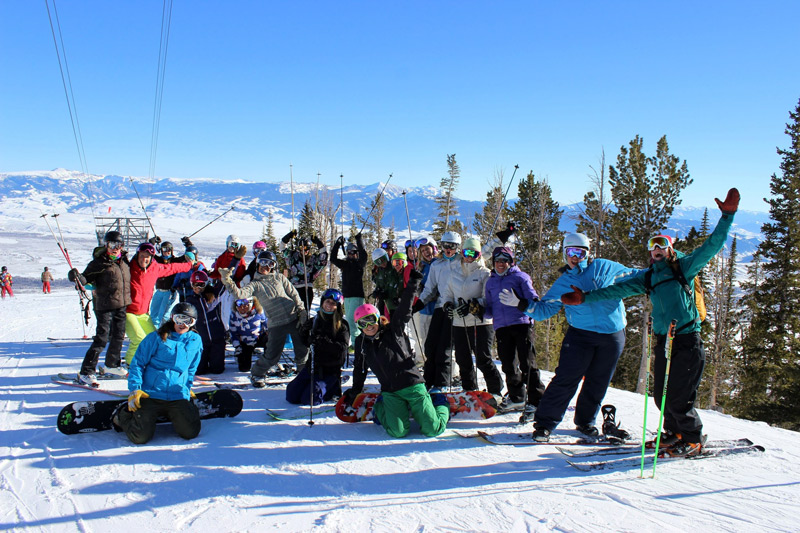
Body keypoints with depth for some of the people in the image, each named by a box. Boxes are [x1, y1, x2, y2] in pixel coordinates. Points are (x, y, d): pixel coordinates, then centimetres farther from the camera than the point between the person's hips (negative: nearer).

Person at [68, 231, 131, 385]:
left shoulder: (124, 260, 9)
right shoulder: (99, 262, -9)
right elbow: (86, 279, -13)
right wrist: (76, 276, -31)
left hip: (122, 305, 6)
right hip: (104, 305, -6)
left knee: (118, 336, 16)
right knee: (101, 339, -8)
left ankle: (112, 365, 36)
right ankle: (86, 372, 0)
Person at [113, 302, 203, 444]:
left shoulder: (195, 341, 9)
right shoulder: (156, 338, -2)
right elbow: (137, 363, 0)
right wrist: (135, 390, -8)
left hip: (178, 396, 3)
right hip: (150, 394, -3)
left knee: (190, 432, -14)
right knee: (141, 437, -14)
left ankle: (171, 415, 19)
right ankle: (123, 415, 20)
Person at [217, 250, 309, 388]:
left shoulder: (279, 277, 10)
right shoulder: (255, 284, 2)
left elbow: (293, 293, 11)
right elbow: (239, 294, -15)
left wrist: (301, 310, 2)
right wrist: (228, 281, -29)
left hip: (294, 318, 3)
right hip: (276, 324, -2)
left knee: (303, 350, 8)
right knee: (272, 356, 1)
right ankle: (257, 374, 29)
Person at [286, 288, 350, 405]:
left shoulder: (342, 325, -6)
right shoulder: (315, 321, 7)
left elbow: (341, 349, -17)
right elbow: (305, 341, 9)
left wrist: (324, 342, -28)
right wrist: (309, 338, -13)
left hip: (330, 369, -5)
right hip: (313, 365, 5)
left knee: (308, 400, -15)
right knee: (291, 396, -1)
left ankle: (334, 388, 8)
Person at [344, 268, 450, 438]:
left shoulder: (393, 330, 0)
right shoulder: (361, 342, 10)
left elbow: (404, 310, -11)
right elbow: (359, 369, 23)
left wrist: (413, 284, -21)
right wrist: (353, 392, 27)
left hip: (412, 384, -2)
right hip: (390, 392, 2)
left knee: (433, 430, -9)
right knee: (398, 432, -16)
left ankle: (440, 404, 26)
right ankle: (381, 409, 17)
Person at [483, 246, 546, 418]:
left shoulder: (520, 277, 8)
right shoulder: (490, 282, 21)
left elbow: (531, 296, -1)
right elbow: (490, 309, 22)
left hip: (521, 323, -5)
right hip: (501, 327, 5)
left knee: (527, 363, -9)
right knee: (508, 364, 9)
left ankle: (535, 402, -5)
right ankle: (516, 397, 27)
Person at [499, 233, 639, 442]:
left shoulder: (604, 268, 4)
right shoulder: (562, 283, 5)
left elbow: (633, 278, 13)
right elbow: (544, 309, 3)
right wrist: (520, 303, -8)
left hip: (613, 336, 1)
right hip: (580, 334, -1)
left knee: (597, 382, 11)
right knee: (566, 379, -9)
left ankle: (585, 421, 31)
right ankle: (544, 423, -1)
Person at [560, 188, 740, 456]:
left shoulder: (684, 267, 3)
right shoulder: (648, 277, 17)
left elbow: (711, 246, -5)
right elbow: (617, 290, 14)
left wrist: (727, 216, -14)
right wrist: (586, 297, 9)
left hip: (687, 340, -5)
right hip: (663, 341, 5)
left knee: (678, 396, -5)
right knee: (661, 395, 8)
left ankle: (693, 439, 16)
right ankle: (674, 432, 31)